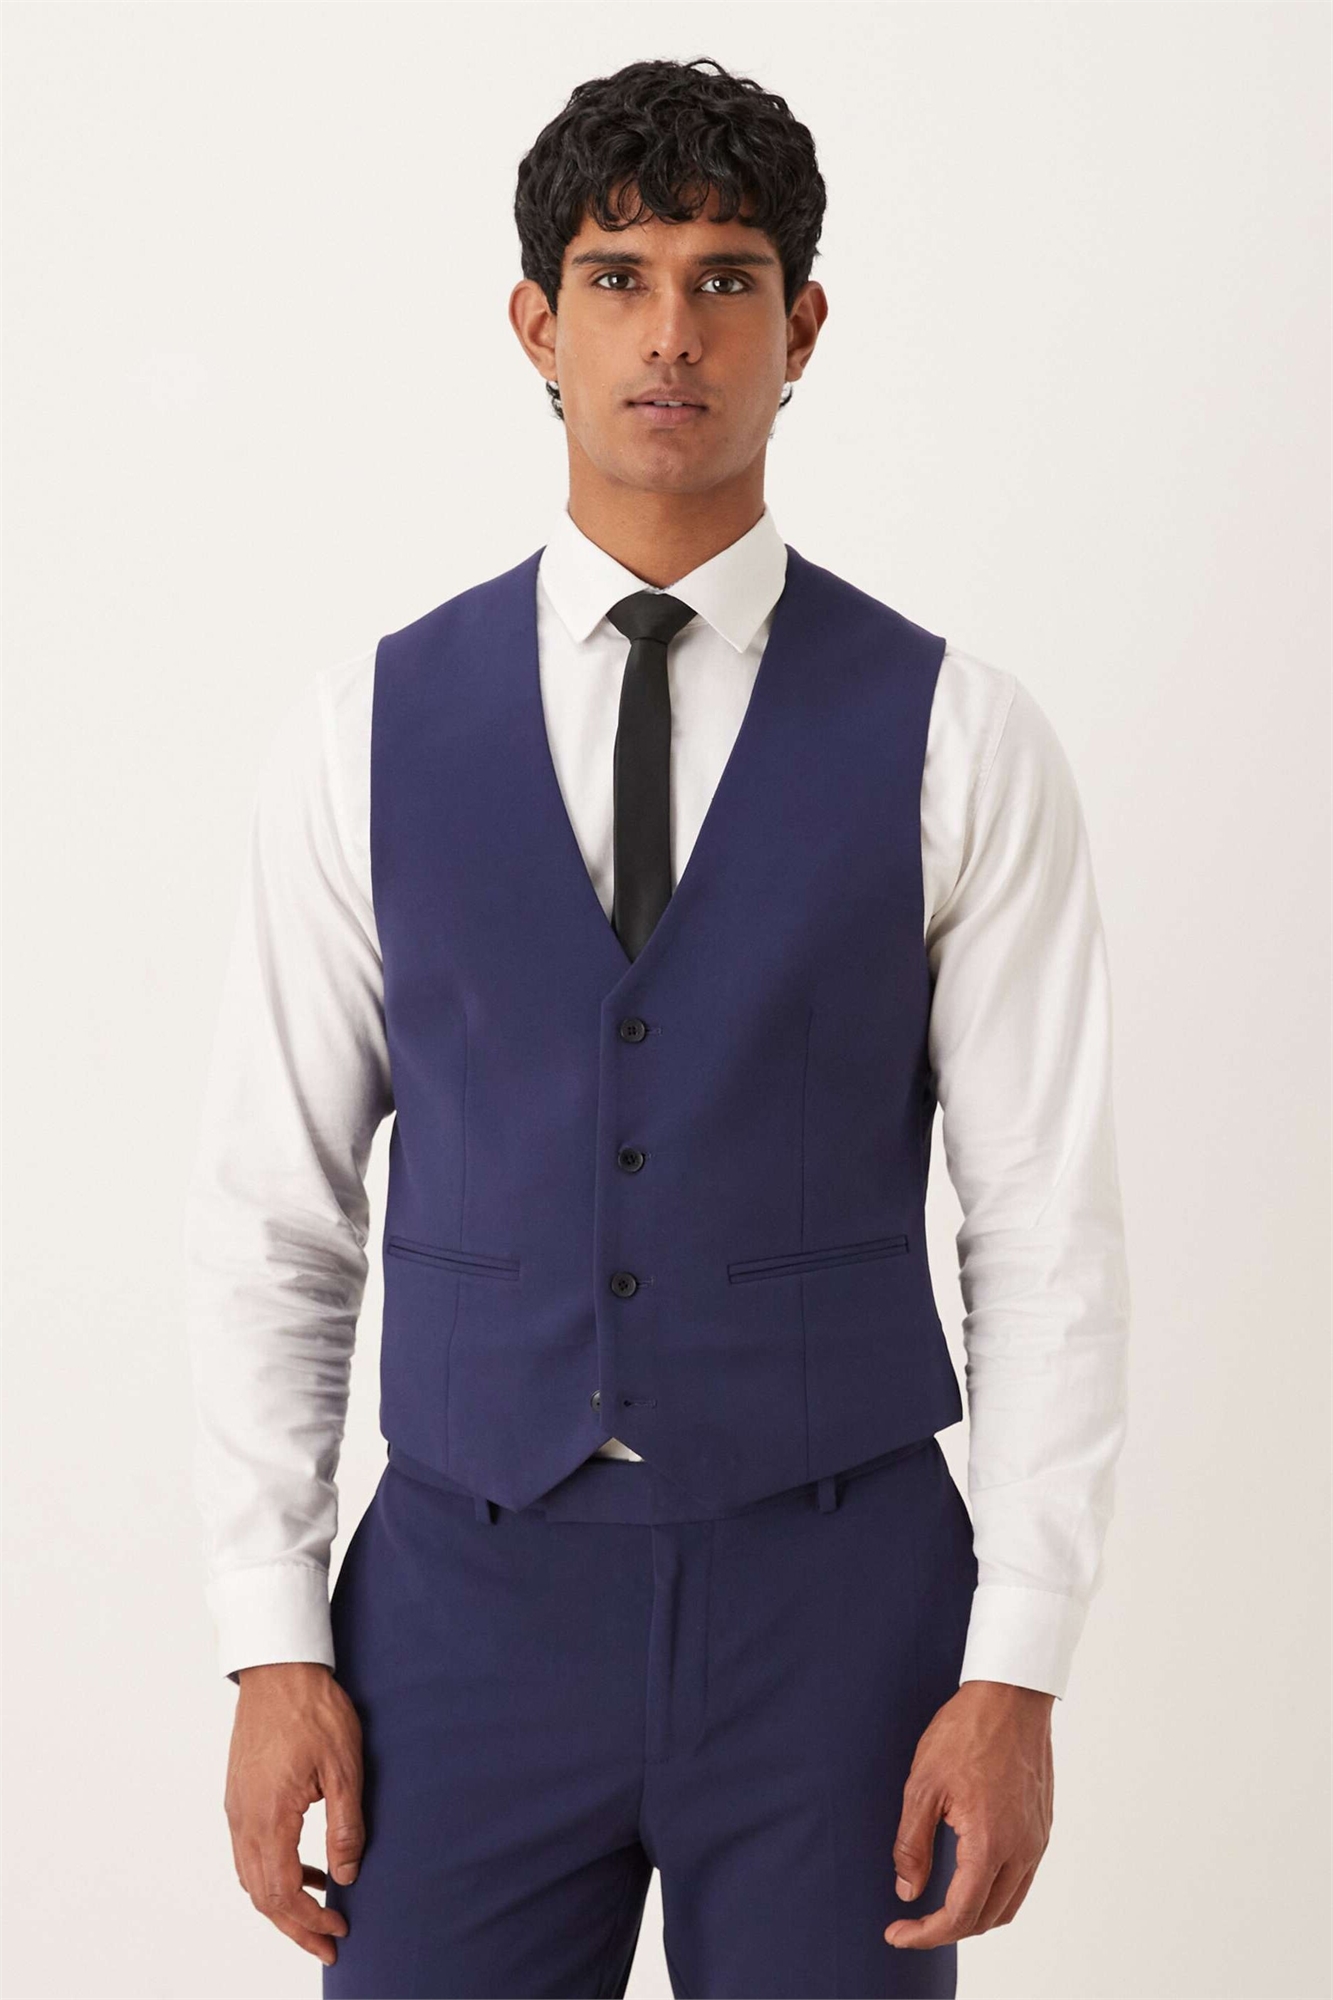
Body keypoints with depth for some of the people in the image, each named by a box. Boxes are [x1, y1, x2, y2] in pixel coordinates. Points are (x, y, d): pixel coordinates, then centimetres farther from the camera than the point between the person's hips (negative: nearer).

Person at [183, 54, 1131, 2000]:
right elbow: (271, 1217, 4)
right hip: (470, 1603, 1)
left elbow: (1051, 1232, -3)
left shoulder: (957, 741, -3)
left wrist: (1017, 1680, -9)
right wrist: (271, 1651, -3)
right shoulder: (366, 731, 2)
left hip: (837, 1604, -1)